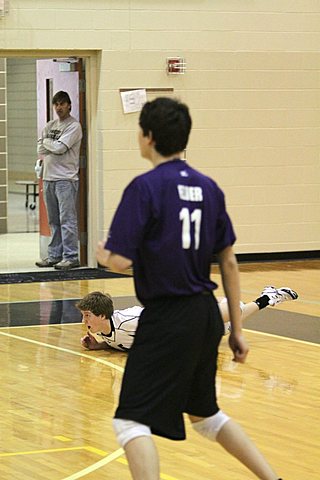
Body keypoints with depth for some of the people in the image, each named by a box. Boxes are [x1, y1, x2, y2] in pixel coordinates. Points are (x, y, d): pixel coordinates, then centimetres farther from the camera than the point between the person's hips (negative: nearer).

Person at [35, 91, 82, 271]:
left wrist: (47, 141, 2)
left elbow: (59, 147, -14)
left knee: (67, 219, -9)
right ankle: (55, 255, 16)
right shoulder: (50, 126, 17)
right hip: (49, 178, 7)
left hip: (66, 179, -7)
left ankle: (71, 257, -8)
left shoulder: (74, 126, -5)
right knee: (54, 221, 11)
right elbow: (41, 150, 11)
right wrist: (53, 146, -4)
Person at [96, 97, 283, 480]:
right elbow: (228, 262, 10)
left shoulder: (145, 187, -13)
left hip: (166, 319, -7)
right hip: (206, 314, 7)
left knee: (131, 421, -3)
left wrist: (102, 257, 6)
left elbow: (121, 261, -18)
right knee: (205, 415, 25)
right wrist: (236, 329, 16)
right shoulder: (208, 187, 7)